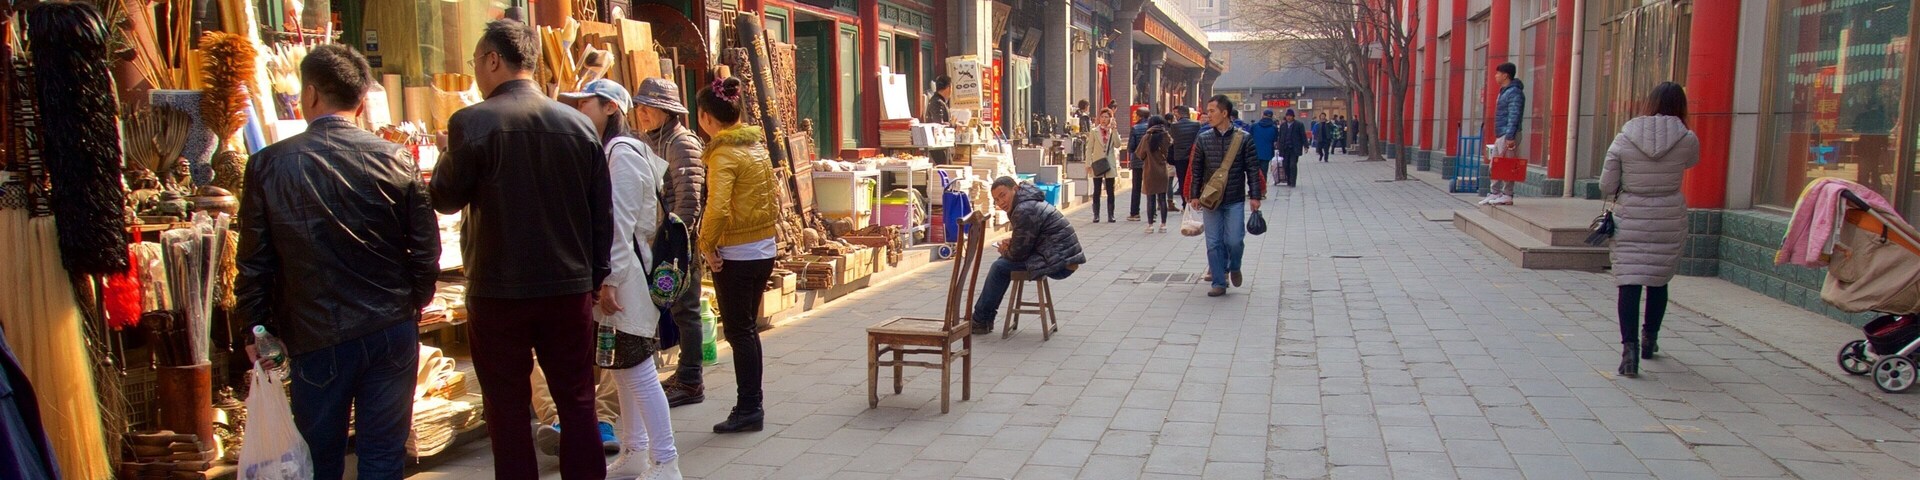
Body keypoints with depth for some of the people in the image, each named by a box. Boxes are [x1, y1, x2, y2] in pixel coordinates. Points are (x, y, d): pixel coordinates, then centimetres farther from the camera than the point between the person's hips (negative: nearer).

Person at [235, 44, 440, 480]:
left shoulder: (269, 166, -6)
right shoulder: (396, 161, -6)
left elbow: (253, 262, -3)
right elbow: (425, 250, -3)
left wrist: (257, 328, 9)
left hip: (316, 339, 0)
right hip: (392, 332, 1)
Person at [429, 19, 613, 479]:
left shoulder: (471, 123, -10)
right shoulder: (579, 123, 1)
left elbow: (445, 199, 0)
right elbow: (603, 211, 4)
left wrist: (449, 152, 18)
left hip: (499, 293, -3)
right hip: (570, 289, 3)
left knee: (509, 408, 9)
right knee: (577, 402, 12)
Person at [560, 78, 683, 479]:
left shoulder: (622, 153, -13)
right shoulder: (607, 151, 17)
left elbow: (621, 223, -18)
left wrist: (611, 279, -19)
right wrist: (604, 278, 15)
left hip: (624, 277, -10)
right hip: (612, 275, 10)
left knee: (637, 371, -6)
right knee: (625, 370, 15)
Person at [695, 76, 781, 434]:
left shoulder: (724, 154, -16)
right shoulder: (756, 146, 9)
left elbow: (717, 209, -26)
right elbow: (773, 200, 15)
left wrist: (706, 245, -14)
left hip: (736, 254, -8)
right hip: (764, 249, 8)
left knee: (738, 331, 2)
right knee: (747, 327, 17)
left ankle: (749, 409, 8)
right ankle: (752, 404, 25)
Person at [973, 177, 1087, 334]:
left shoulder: (1024, 211, -18)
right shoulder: (1029, 202, 15)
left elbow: (1019, 253, -15)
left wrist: (1005, 251, 7)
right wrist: (1012, 242, 8)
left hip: (1060, 264, -11)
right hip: (1066, 259, 11)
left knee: (1000, 267, -6)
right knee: (1004, 262, 18)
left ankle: (980, 320, 5)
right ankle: (986, 319, 20)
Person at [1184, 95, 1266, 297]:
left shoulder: (1243, 139, -3)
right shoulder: (1203, 139, 3)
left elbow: (1252, 169, 0)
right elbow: (1196, 169, 8)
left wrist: (1255, 196, -4)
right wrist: (1194, 195, 5)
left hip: (1235, 201, -2)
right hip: (1210, 199, 2)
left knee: (1234, 240, -5)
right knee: (1214, 243, 3)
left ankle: (1234, 267, 25)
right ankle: (1219, 282, 12)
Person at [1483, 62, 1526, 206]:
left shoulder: (1514, 92, -12)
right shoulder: (1504, 92, 20)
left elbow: (1514, 117, -19)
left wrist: (1510, 137, -24)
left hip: (1508, 135, -10)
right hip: (1500, 135, 10)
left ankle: (1507, 195, -4)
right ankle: (1494, 193, 15)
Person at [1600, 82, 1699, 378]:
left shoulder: (1624, 139, -8)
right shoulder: (1687, 141, -6)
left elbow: (1606, 186, -5)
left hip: (1630, 220, -1)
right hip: (1670, 221, 2)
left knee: (1629, 283, -2)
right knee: (1659, 281, 17)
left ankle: (1629, 347, -15)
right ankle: (1649, 341, 33)